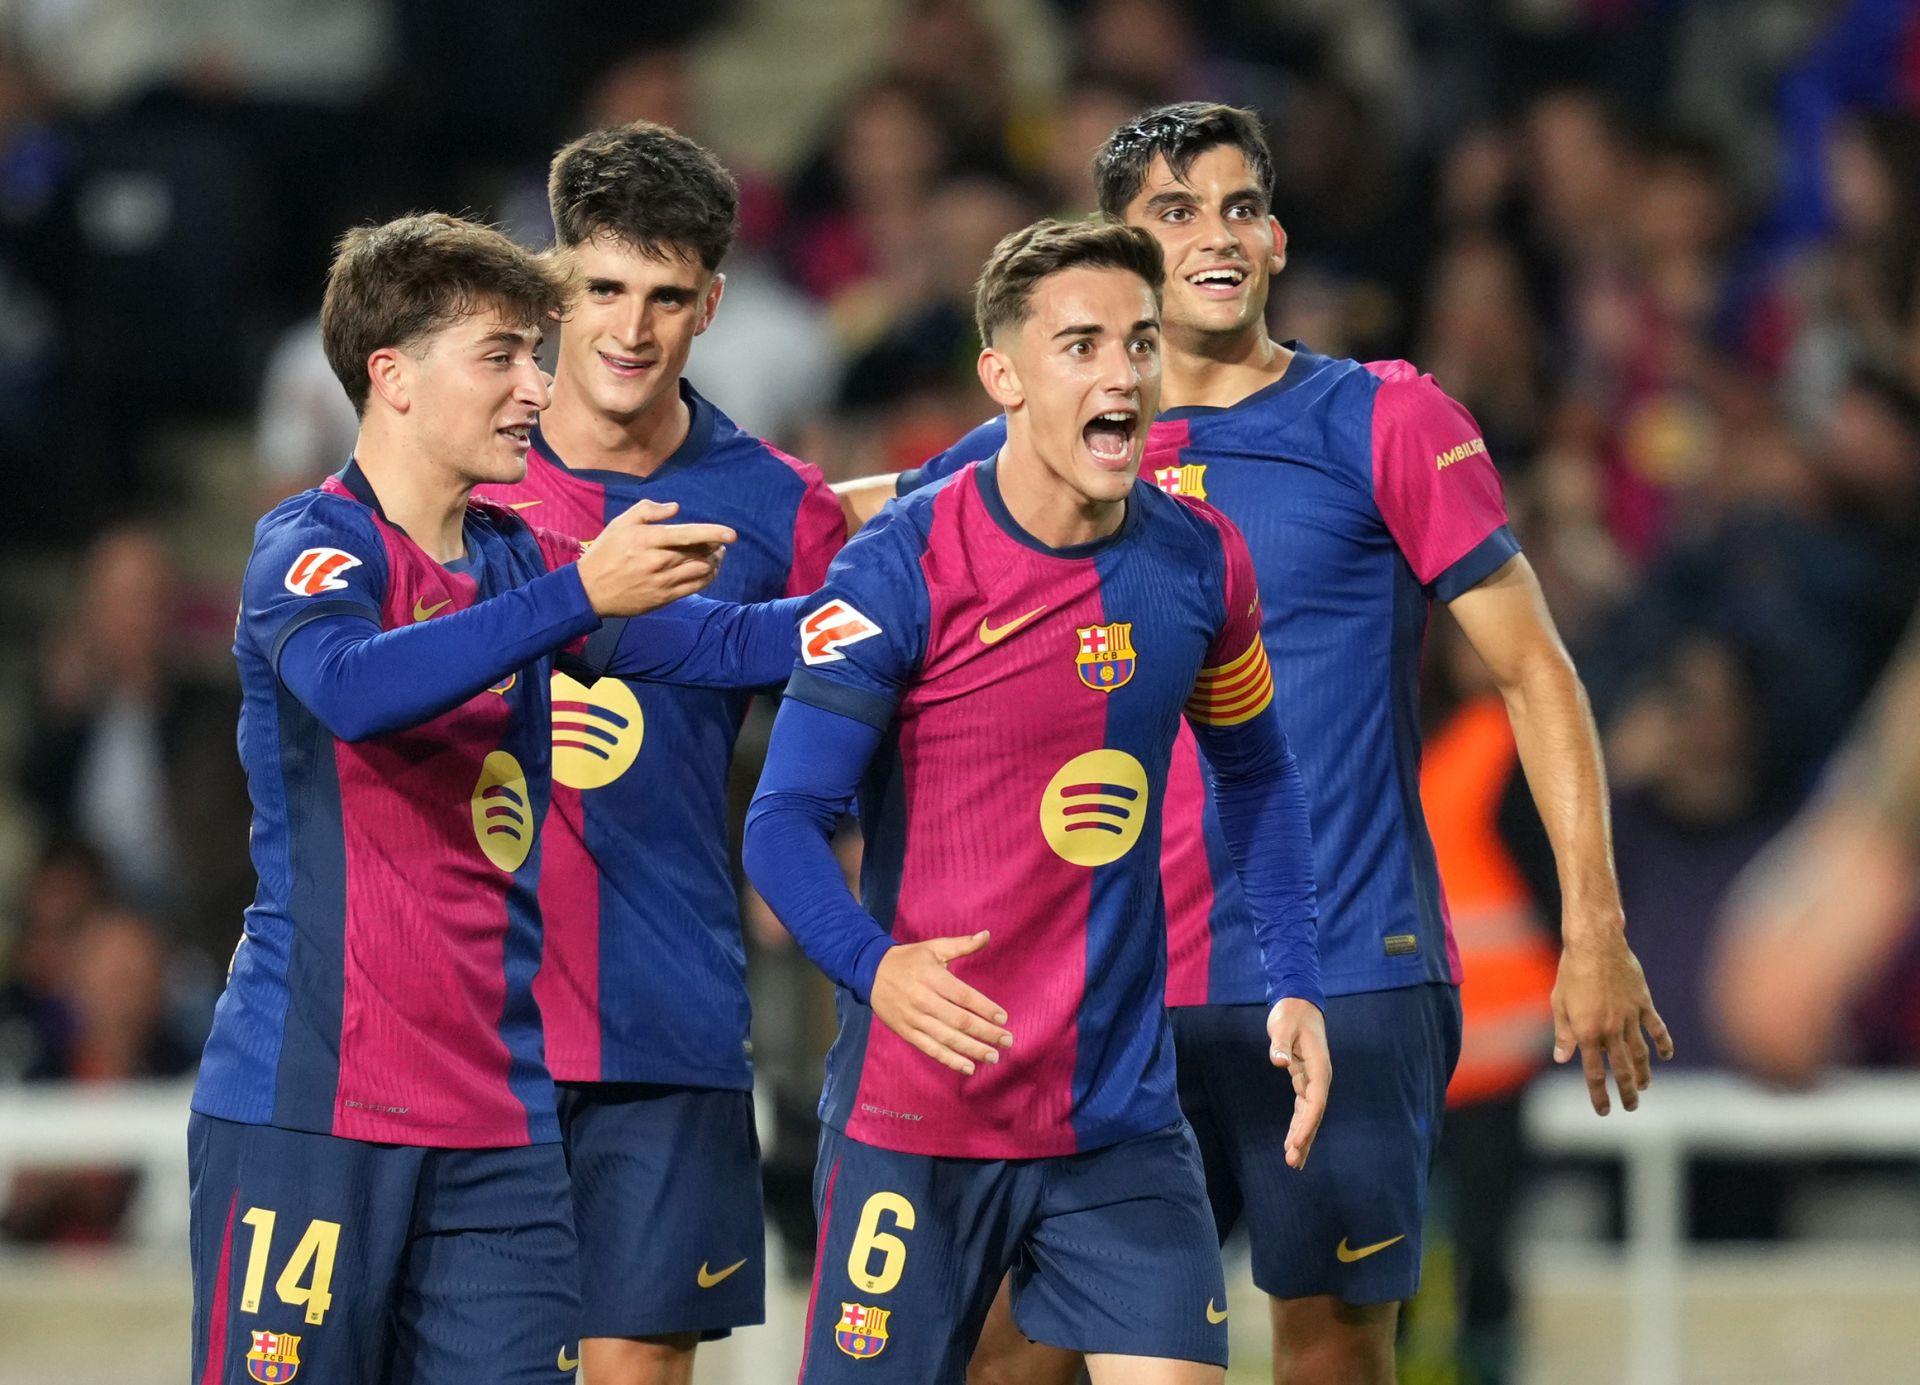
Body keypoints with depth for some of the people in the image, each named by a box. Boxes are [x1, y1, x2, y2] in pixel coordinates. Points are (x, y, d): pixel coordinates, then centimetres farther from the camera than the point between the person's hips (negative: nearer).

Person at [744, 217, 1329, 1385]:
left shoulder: (1200, 564, 2)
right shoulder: (903, 568, -12)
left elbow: (1258, 777, 18)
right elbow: (786, 820, -14)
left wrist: (1295, 983, 8)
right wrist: (875, 968, -32)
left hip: (1124, 1117, 4)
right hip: (916, 1117, -4)